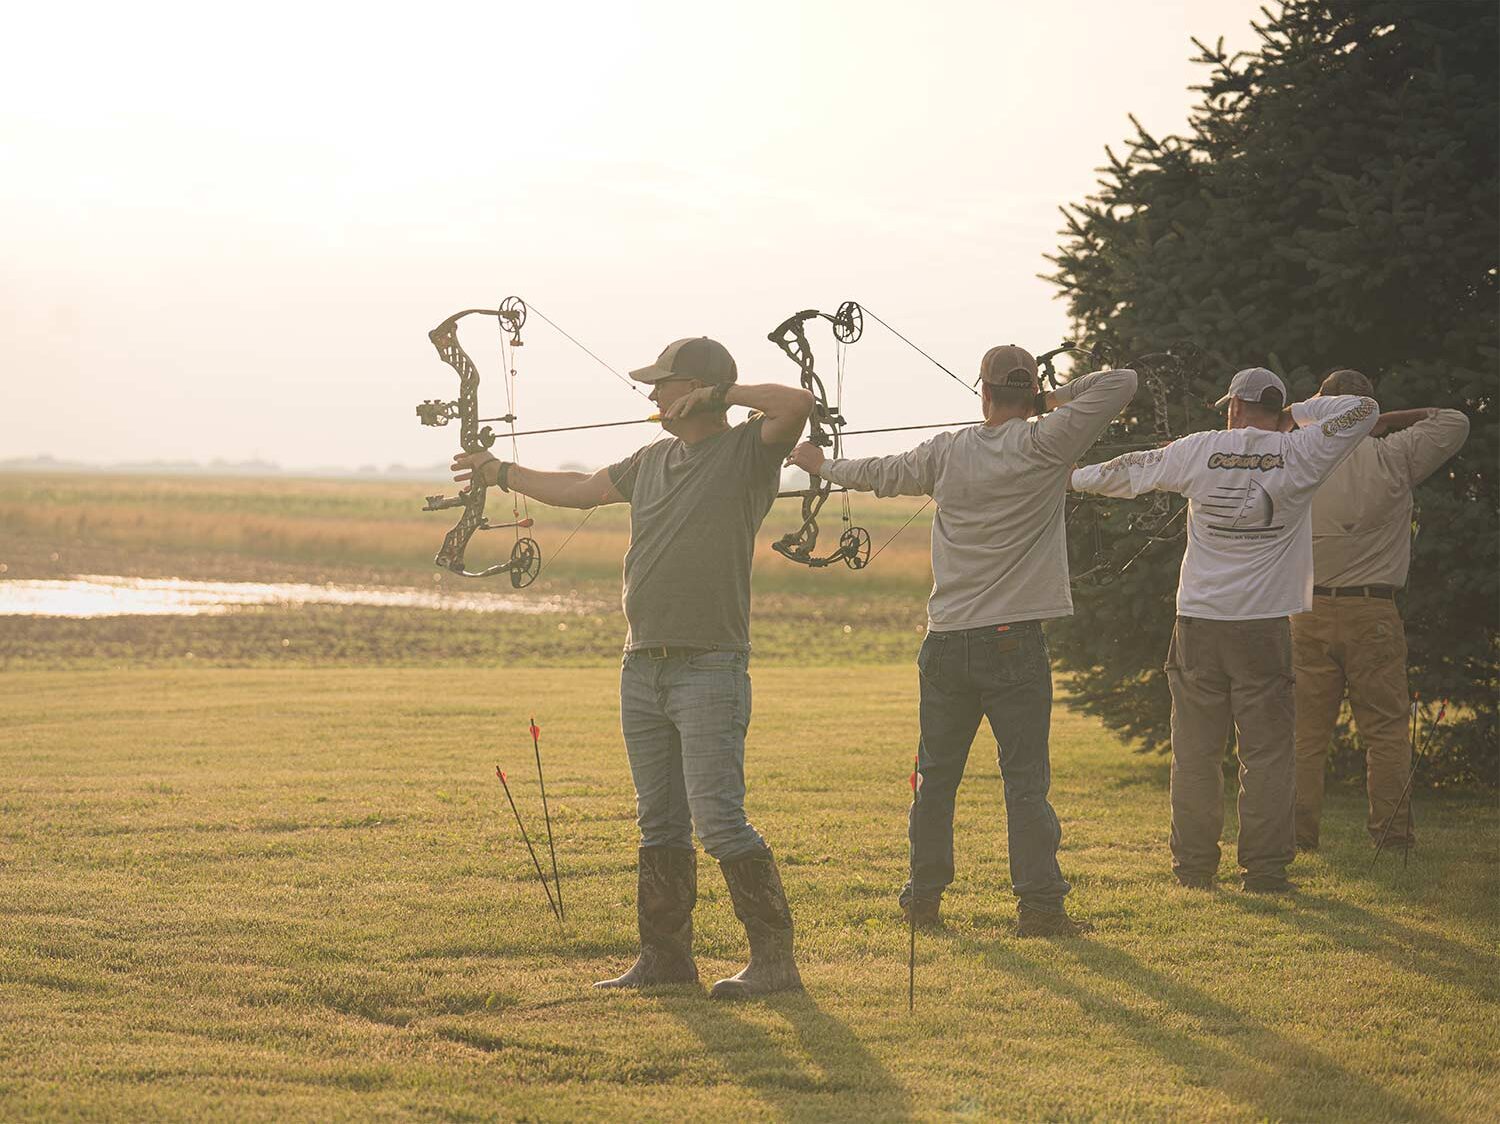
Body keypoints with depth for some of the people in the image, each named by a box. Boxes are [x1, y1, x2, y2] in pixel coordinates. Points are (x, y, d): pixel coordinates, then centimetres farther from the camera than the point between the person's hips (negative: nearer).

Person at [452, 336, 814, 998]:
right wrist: (502, 473, 38)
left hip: (710, 670, -8)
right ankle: (665, 956, 20)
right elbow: (580, 490, 30)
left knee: (719, 820, -13)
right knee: (659, 824, 12)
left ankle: (774, 959, -8)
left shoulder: (748, 452, -6)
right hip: (643, 667, 8)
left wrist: (722, 393, -12)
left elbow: (797, 404, -24)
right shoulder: (651, 463, 16)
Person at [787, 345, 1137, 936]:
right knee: (1026, 776, -2)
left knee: (936, 773, 14)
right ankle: (1039, 903, -4)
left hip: (948, 643, 3)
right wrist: (1058, 397, 5)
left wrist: (824, 466, 37)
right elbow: (1120, 383, -9)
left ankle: (923, 894, 21)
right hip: (1015, 642, -3)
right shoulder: (1045, 445, -9)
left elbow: (880, 473, 18)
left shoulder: (947, 452, 2)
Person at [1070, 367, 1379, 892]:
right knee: (1267, 751, 3)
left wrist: (1074, 477, 31)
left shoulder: (1200, 451, 0)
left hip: (1198, 623, 1)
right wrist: (1301, 413, 14)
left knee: (1196, 752, 9)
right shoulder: (1297, 454, -3)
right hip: (1265, 627, -1)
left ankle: (1193, 865, 14)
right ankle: (1264, 868, 1)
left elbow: (1129, 471, 15)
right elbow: (1363, 410, 9)